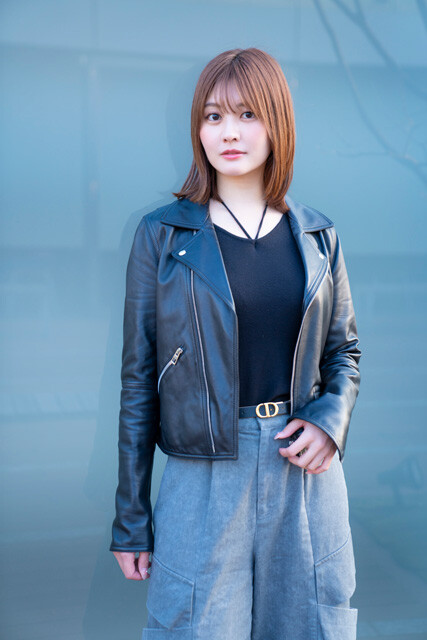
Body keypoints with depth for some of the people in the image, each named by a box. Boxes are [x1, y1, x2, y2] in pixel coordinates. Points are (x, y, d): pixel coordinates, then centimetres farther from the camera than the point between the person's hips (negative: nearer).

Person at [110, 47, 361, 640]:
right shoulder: (162, 234, -2)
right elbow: (138, 379, 0)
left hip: (306, 469, 3)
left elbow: (344, 347, 15)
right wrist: (130, 519, 1)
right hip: (204, 476, -2)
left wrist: (331, 420, -7)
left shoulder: (317, 234, 6)